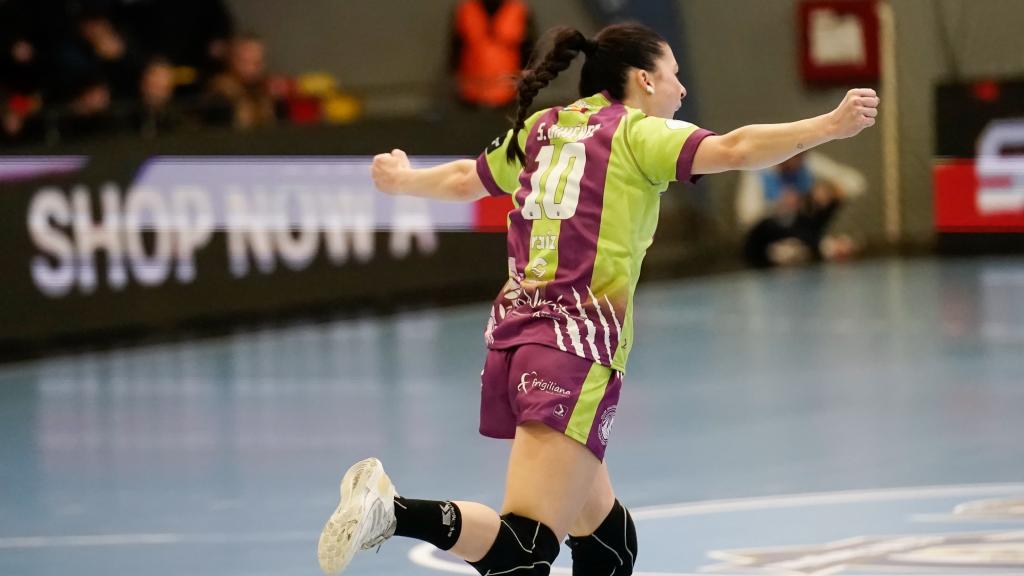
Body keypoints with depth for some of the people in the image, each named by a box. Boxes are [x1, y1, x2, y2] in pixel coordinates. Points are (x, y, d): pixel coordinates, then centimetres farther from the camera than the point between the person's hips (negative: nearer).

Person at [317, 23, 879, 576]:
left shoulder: (542, 130, 18)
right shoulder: (637, 132, -1)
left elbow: (462, 179, 34)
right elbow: (735, 150, -17)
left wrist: (403, 179, 54)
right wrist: (831, 125, -19)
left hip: (514, 336, 8)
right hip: (577, 349, -8)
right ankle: (394, 511, -36)